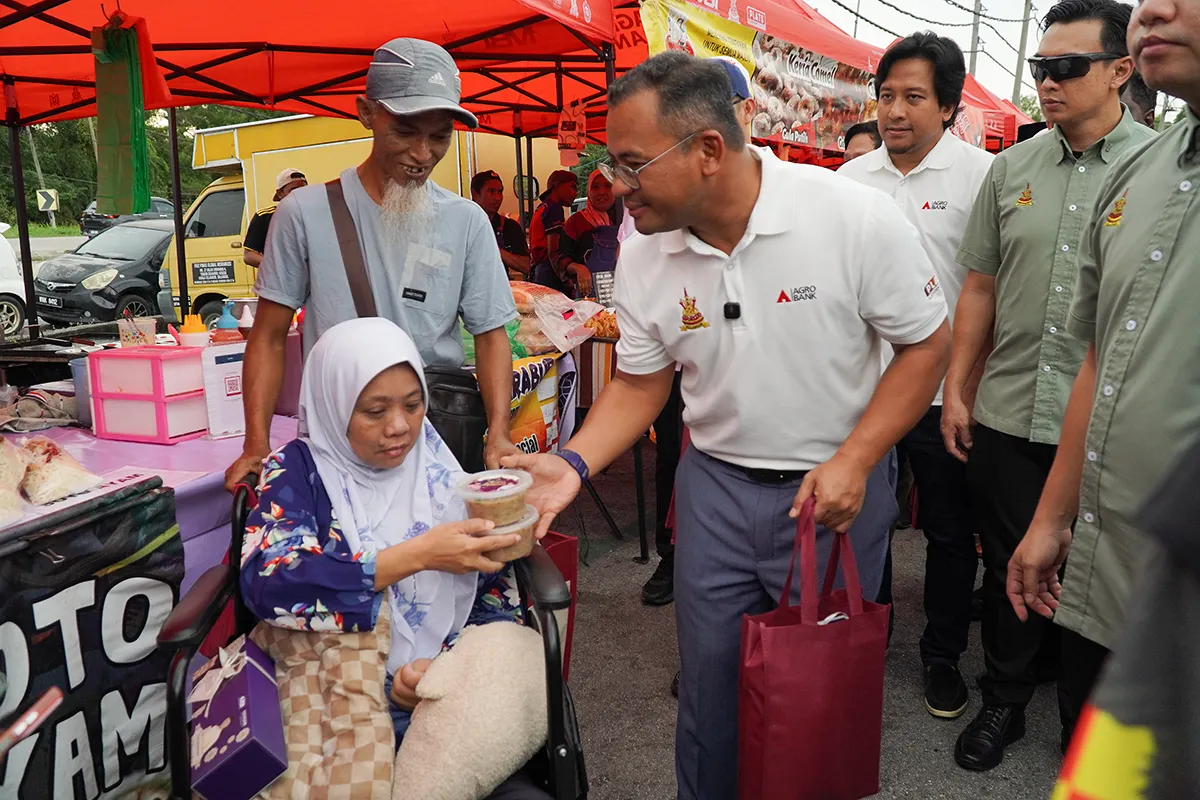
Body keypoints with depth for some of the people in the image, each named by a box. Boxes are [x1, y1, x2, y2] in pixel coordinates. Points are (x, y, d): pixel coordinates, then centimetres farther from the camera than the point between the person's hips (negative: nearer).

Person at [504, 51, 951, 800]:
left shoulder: (858, 217, -19)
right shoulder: (644, 257, -7)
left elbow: (927, 344, -9)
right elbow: (640, 384, 3)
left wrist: (853, 462, -18)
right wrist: (573, 464, -13)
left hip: (838, 488, -2)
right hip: (716, 486, 3)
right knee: (712, 677, 13)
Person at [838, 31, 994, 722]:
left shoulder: (982, 175, -7)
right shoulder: (852, 178, 5)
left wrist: (972, 389, -10)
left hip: (944, 393, -3)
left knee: (951, 533, 10)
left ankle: (944, 656, 29)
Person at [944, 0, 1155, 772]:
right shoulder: (1011, 168, 6)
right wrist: (956, 389, 6)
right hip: (1006, 417, 3)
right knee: (1008, 568, 14)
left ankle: (1088, 727, 33)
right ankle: (1004, 701, 35)